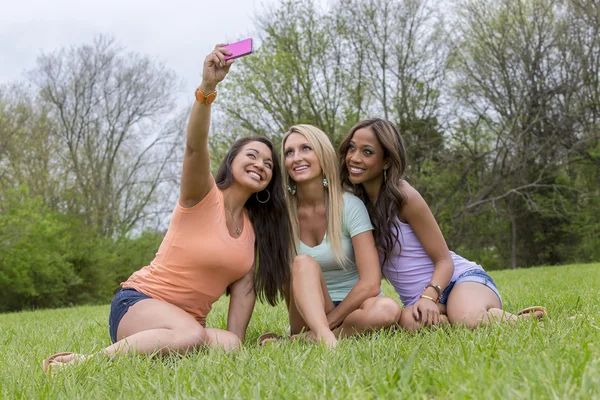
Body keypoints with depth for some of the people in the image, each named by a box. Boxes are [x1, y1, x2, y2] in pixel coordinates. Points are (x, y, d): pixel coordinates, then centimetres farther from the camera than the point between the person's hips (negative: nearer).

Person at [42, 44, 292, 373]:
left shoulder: (254, 227, 11)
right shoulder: (202, 197, -8)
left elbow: (244, 286, 5)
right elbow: (195, 147, -28)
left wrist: (235, 340, -10)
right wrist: (207, 88, -44)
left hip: (189, 320, 6)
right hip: (139, 303, -6)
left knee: (227, 346, -27)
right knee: (191, 336, -38)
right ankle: (84, 364, -22)